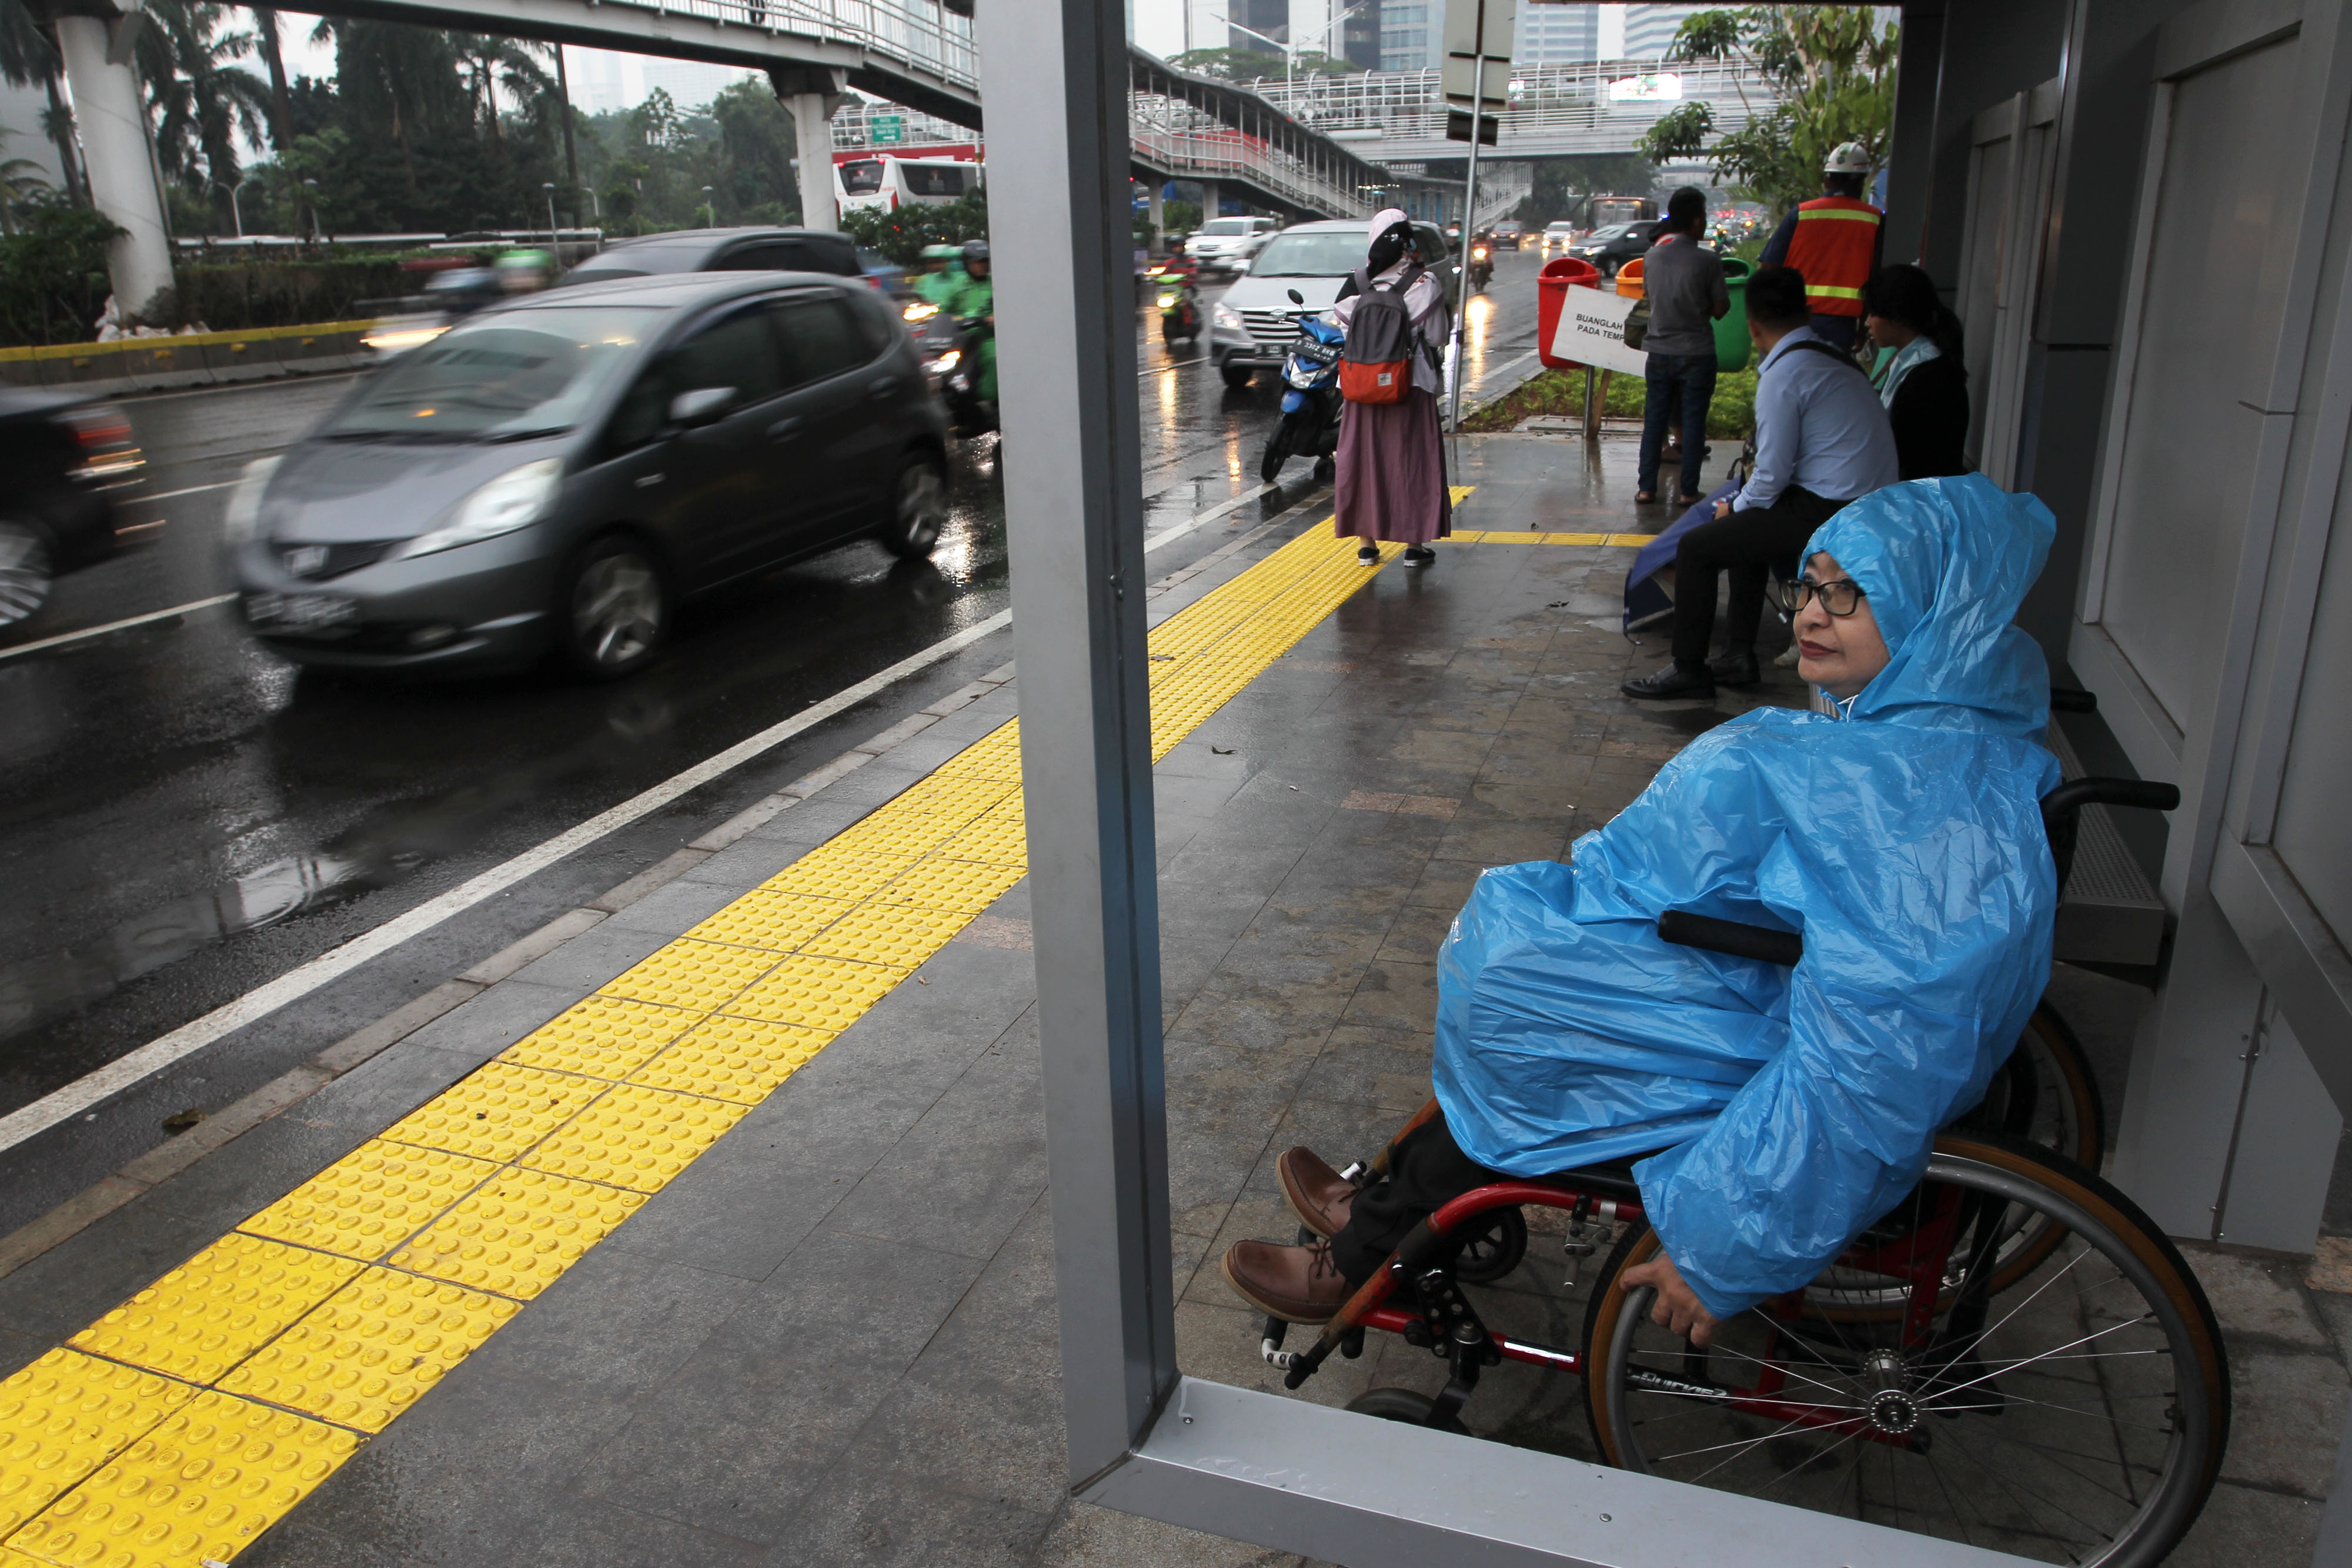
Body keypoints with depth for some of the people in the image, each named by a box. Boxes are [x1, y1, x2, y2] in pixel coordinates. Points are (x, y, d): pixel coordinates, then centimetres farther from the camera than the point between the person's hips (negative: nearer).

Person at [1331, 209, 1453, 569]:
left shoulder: (1357, 283, -1)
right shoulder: (1425, 284, -8)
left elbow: (1342, 327, 5)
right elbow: (1437, 337, -5)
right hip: (1411, 384, -2)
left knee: (1364, 458, 9)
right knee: (1412, 459, 5)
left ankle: (1367, 542, 13)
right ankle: (1414, 543, 7)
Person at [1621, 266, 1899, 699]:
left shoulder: (1783, 375, -15)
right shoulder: (1835, 359, 14)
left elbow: (1773, 473, -15)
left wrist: (1735, 507, 4)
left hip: (1829, 517, -10)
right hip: (1871, 510, 10)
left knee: (1695, 547, -2)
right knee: (1748, 526, 29)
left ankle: (1688, 670, 8)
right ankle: (1740, 656, 29)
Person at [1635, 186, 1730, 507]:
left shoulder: (1652, 257, 0)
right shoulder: (1708, 261, -12)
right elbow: (1720, 309, -6)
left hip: (1660, 352, 3)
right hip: (1697, 354, -3)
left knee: (1654, 420, 10)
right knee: (1693, 422, 5)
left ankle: (1646, 487, 10)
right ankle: (1688, 490, 7)